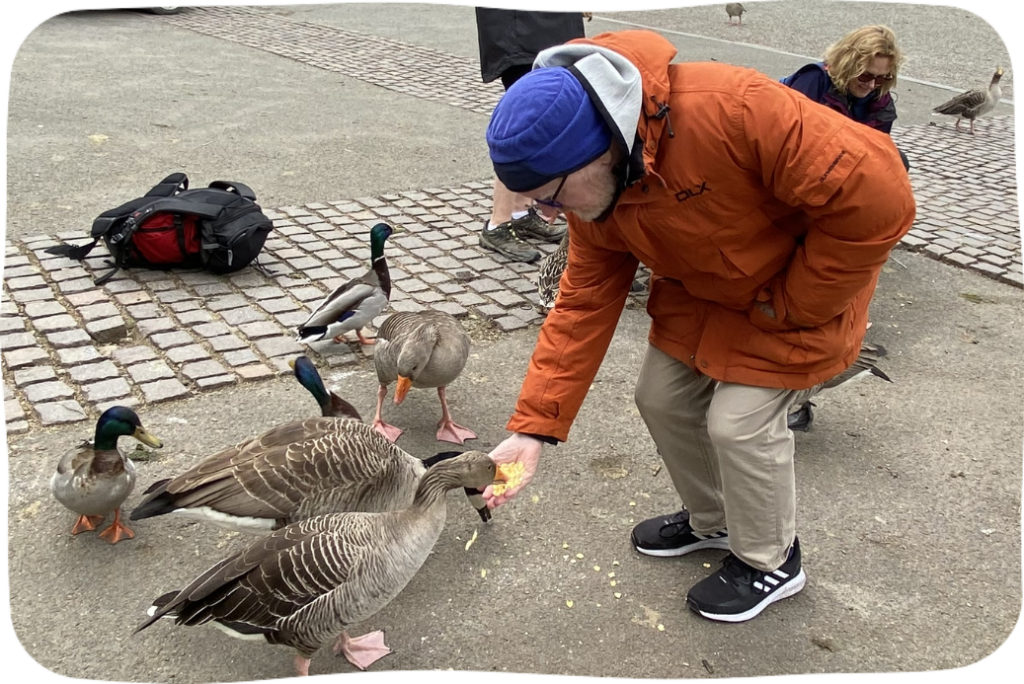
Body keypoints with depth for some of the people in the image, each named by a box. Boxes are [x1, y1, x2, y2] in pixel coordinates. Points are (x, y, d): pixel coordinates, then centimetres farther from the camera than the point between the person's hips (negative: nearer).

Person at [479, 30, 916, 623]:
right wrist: (534, 429, -16)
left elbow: (876, 195, -36)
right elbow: (583, 306, -10)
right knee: (662, 399, 7)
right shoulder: (592, 191, -15)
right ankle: (712, 521, 35)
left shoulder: (731, 109, -40)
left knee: (740, 420, -10)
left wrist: (789, 307, -23)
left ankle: (771, 562, 19)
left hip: (806, 284, -6)